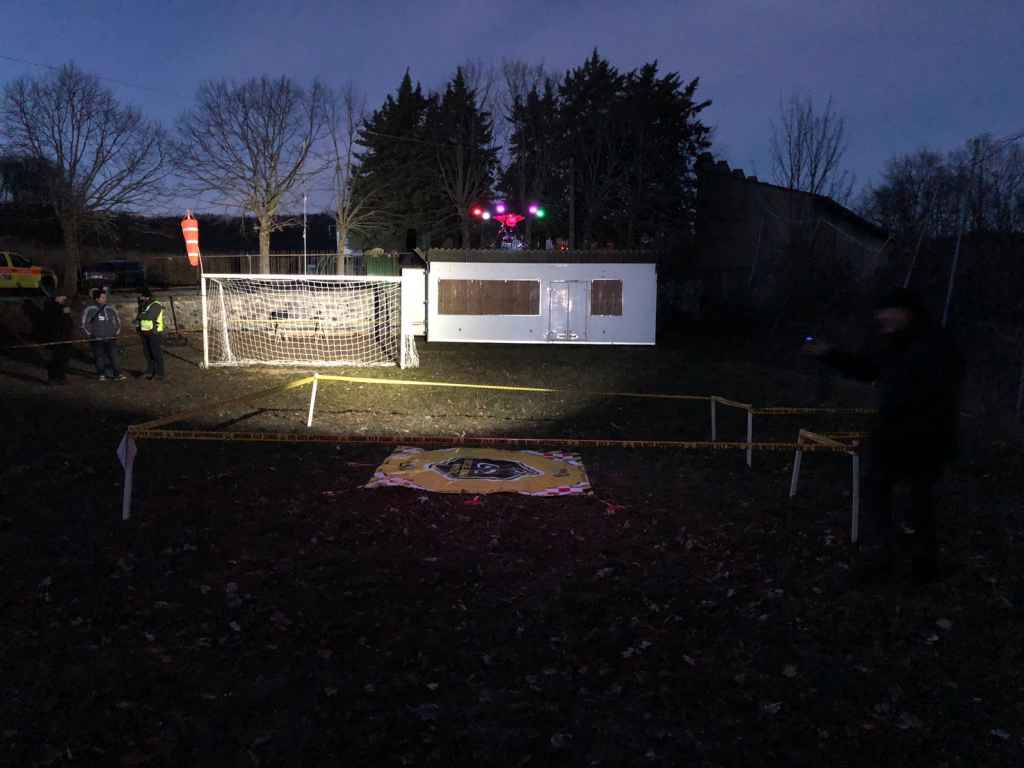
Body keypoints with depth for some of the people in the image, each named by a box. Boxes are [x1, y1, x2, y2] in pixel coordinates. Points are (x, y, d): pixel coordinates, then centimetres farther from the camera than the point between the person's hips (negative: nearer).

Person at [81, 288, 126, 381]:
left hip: (110, 338, 2)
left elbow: (117, 320, 18)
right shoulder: (90, 310, -5)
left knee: (113, 356, -6)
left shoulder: (110, 309, 5)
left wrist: (117, 332, 12)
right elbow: (84, 324, 0)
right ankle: (101, 375, 15)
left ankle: (117, 374, -7)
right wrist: (89, 335, -2)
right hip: (96, 339, -2)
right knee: (99, 357, 4)